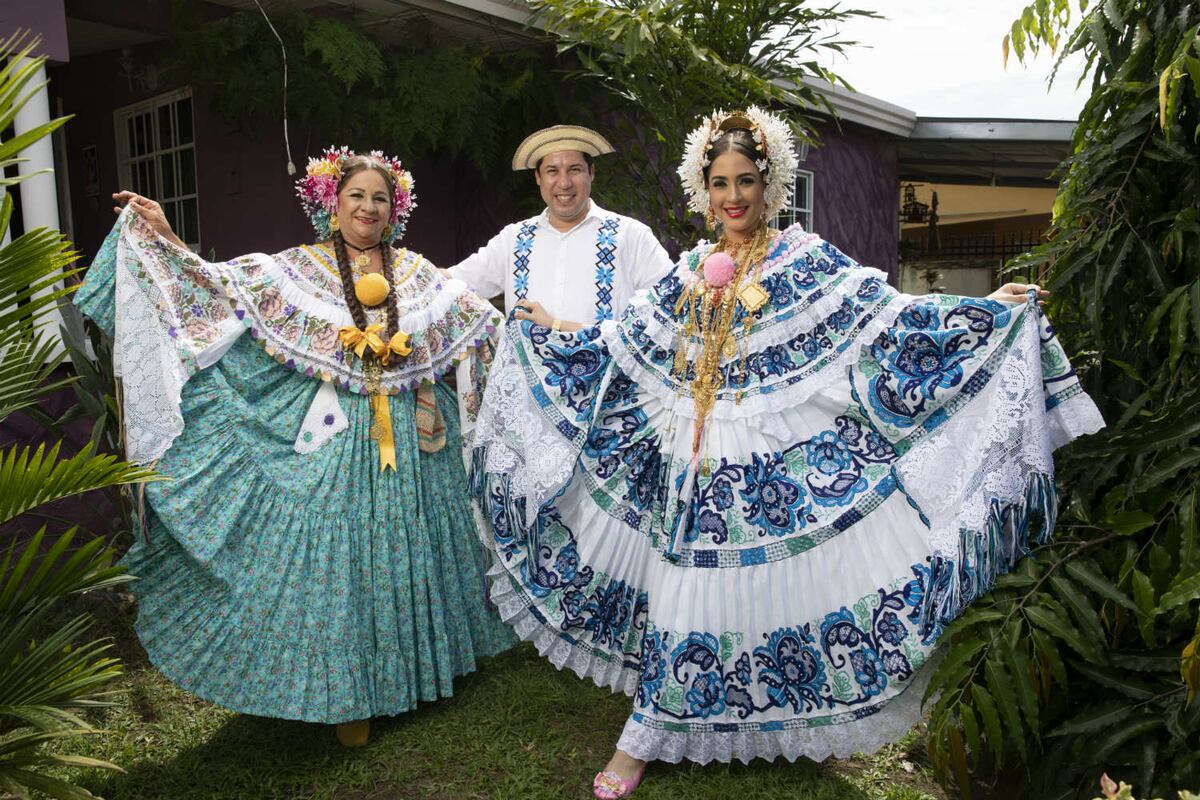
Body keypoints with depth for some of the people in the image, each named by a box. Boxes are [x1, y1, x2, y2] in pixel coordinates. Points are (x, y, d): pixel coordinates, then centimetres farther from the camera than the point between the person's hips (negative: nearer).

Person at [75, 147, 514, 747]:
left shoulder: (416, 273, 8)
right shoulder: (295, 268, 3)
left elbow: (479, 317, 10)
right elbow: (219, 287, -3)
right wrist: (162, 237, -9)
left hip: (408, 436, 2)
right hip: (335, 439, -2)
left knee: (405, 549, 12)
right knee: (337, 557, 3)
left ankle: (412, 666, 32)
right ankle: (351, 693, 20)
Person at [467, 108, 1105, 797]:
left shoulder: (805, 259, 1)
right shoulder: (690, 274, 12)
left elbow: (883, 313, -5)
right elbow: (620, 342, 18)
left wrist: (989, 310, -14)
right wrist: (535, 337, 22)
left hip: (776, 454, -3)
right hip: (694, 456, 3)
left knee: (764, 581, 0)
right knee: (686, 582, 7)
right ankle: (644, 740, 22)